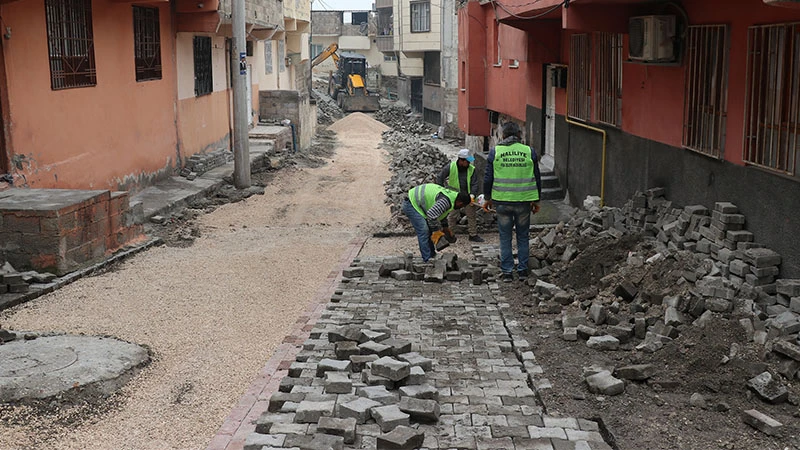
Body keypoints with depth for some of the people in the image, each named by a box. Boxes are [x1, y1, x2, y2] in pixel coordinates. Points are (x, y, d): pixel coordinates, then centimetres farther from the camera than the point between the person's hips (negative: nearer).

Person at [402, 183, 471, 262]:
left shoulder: (452, 194, 7)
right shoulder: (446, 201, -26)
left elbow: (441, 213, 23)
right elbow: (432, 214, -34)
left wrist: (444, 227, 20)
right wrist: (437, 230, -20)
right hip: (411, 204, -11)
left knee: (429, 230, 14)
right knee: (423, 231, -13)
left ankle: (432, 256, 21)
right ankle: (427, 260, -11)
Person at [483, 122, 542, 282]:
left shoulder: (495, 152, -3)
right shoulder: (529, 152, 0)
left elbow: (488, 179, 0)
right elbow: (537, 179, 6)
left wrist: (488, 198, 13)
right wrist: (536, 200, 16)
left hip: (502, 201, -1)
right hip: (524, 201, 1)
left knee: (505, 237, 9)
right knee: (523, 236, 14)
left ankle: (507, 272, 10)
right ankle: (523, 270, 17)